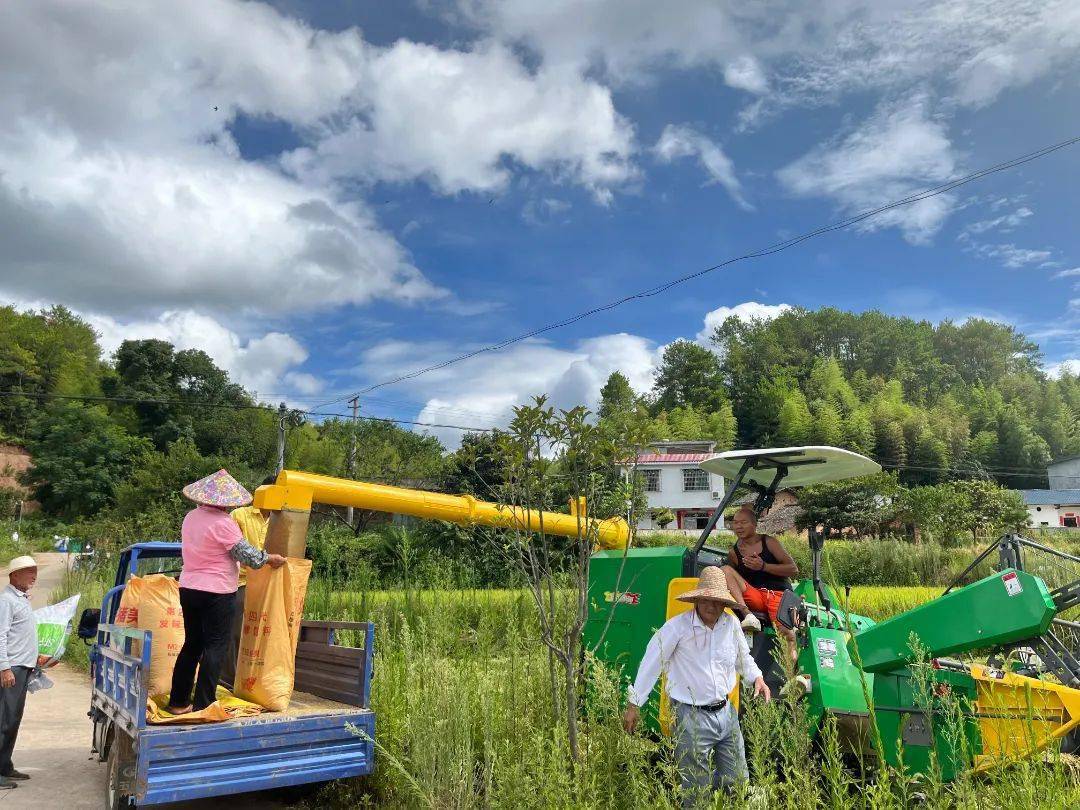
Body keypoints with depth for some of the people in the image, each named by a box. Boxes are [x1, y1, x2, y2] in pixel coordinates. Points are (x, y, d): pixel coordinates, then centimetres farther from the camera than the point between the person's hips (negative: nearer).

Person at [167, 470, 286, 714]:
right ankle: (202, 705, 2)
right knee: (215, 648, 1)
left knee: (192, 645, 17)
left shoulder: (191, 517, 6)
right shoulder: (223, 523, -19)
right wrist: (272, 559, 2)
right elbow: (248, 554, -15)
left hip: (188, 589, 8)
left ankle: (178, 702, 23)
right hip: (217, 593, -8)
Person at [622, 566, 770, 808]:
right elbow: (650, 664, -10)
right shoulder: (677, 626, -16)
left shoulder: (732, 624, 0)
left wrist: (756, 678, 4)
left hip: (726, 713, 5)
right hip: (691, 717, -5)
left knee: (738, 783, 15)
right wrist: (634, 704, -8)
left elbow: (743, 658, 21)